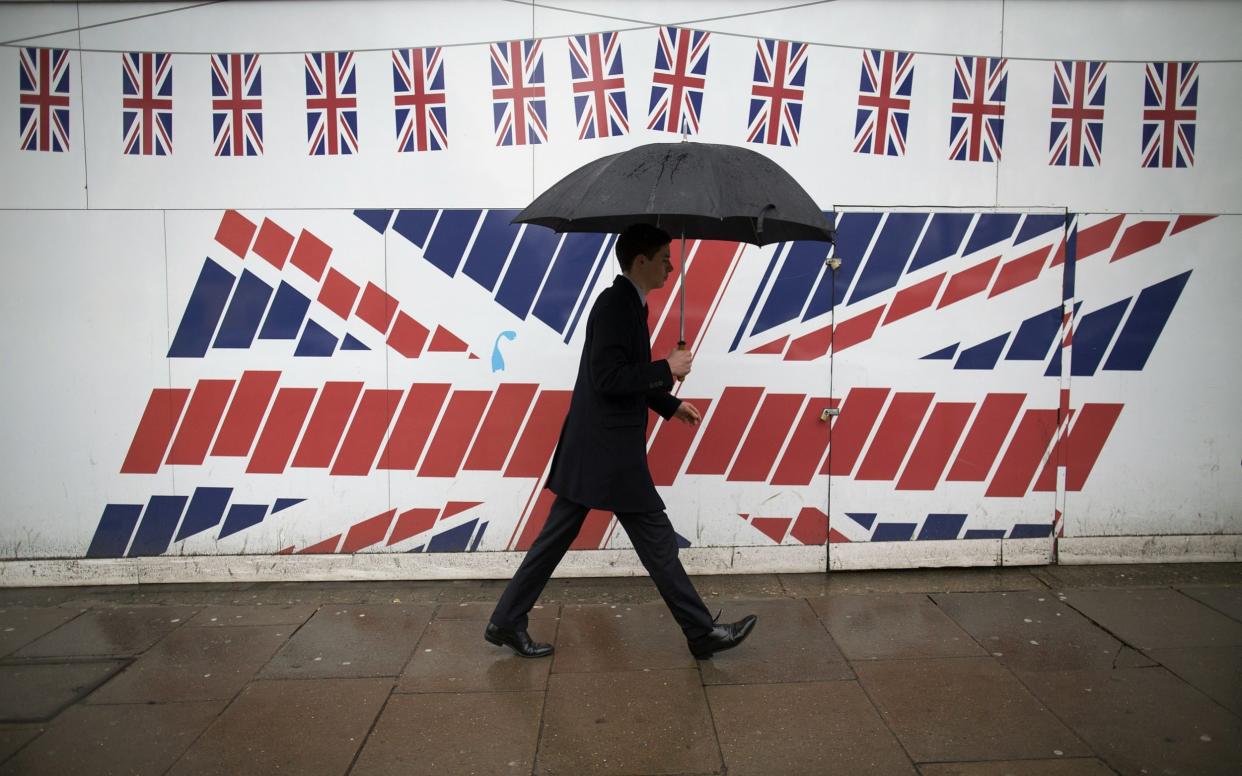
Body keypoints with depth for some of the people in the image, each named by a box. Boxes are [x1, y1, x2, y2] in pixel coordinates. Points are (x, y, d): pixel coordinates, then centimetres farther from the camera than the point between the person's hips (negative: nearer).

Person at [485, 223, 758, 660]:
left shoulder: (626, 304, 14)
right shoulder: (616, 305, -16)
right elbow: (608, 378, -23)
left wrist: (670, 404, 21)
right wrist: (666, 370, -16)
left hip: (595, 447, 10)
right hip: (608, 449, -10)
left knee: (558, 536, 14)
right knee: (656, 540, 2)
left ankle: (506, 622, 22)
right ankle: (702, 632, 15)